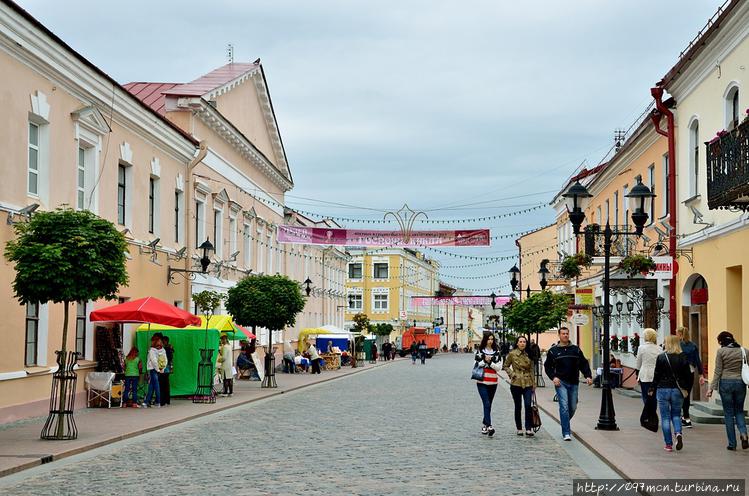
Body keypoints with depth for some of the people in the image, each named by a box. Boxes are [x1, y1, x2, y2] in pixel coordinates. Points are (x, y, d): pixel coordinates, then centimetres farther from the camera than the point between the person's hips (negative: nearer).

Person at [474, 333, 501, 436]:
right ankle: (489, 426, -22)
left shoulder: (496, 352, 8)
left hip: (493, 382, 3)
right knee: (486, 404, -14)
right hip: (482, 382, -3)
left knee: (488, 404, 9)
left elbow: (498, 368, 3)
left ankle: (485, 424, 22)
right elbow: (476, 365, 0)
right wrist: (485, 361, -12)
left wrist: (490, 362, -11)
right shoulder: (479, 351, 3)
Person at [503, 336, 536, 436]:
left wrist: (534, 383, 11)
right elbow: (505, 366, 8)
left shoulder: (529, 355, 6)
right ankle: (519, 428, 16)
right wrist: (512, 374, -5)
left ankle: (529, 428, -8)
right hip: (516, 383, -1)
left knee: (528, 405, -11)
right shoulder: (512, 354, -1)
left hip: (528, 383, 1)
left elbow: (532, 370, 13)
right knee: (518, 406, 6)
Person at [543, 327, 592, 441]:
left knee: (573, 407, 10)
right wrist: (553, 377, -8)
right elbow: (547, 366, 8)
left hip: (574, 383, 3)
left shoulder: (576, 349, 9)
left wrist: (588, 376, -4)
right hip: (560, 383, -3)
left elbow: (584, 364, 10)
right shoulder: (553, 351, 4)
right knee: (564, 407, -13)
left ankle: (565, 424, 38)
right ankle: (566, 433, -13)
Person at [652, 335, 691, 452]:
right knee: (676, 414, 18)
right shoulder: (683, 358, -1)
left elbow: (657, 375, -6)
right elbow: (687, 375, 2)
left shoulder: (661, 357, -7)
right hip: (677, 390, 2)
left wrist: (652, 389, 5)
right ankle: (678, 433, -10)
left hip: (663, 389, -2)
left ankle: (669, 444, 5)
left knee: (665, 417, 5)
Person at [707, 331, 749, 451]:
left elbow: (718, 371, -6)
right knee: (739, 411, 17)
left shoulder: (721, 351, -6)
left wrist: (711, 387, -2)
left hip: (725, 383, -2)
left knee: (728, 414, 7)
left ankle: (732, 444, 7)